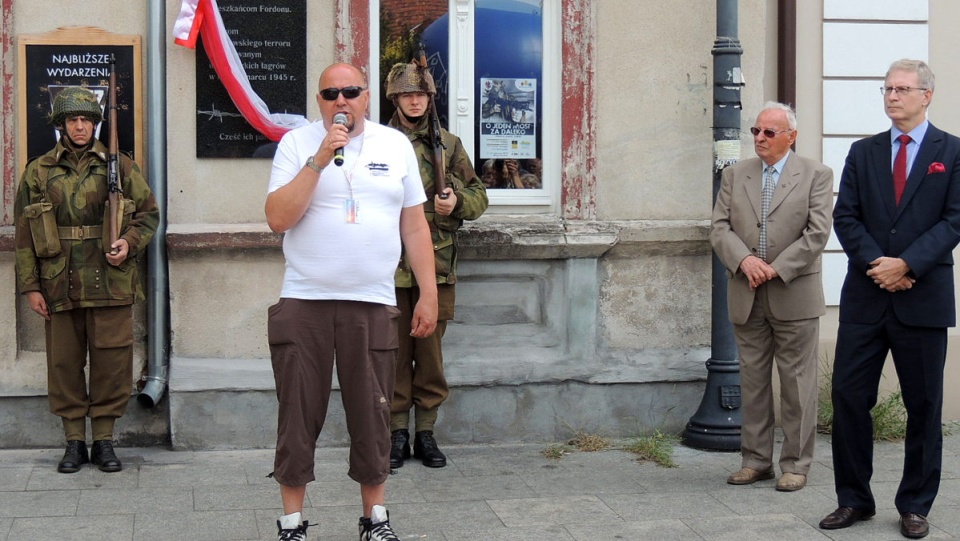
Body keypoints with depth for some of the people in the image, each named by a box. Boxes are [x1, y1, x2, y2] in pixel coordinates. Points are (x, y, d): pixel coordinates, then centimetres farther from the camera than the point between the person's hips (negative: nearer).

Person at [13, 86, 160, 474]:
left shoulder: (120, 167, 6)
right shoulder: (38, 172, 8)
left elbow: (149, 213, 10)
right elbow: (23, 233, 7)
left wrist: (130, 242, -10)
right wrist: (30, 286, 1)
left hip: (110, 283, -1)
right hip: (59, 285, 1)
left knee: (111, 362, 2)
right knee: (64, 364, 6)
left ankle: (104, 440, 14)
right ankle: (74, 441, 17)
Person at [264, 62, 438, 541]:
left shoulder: (395, 145, 9)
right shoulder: (297, 144, 2)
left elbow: (415, 226, 11)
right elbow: (278, 218, -10)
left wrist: (428, 294, 7)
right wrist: (319, 159, -15)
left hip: (372, 304, 2)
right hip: (303, 303, -1)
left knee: (371, 417, 7)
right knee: (299, 416, 4)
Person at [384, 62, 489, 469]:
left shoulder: (448, 144, 10)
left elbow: (479, 197, 13)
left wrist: (457, 202, -8)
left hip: (436, 265, 2)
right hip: (389, 264, -1)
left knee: (430, 351, 6)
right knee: (395, 352, 4)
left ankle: (425, 431, 16)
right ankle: (397, 431, 14)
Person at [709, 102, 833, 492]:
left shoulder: (816, 175, 0)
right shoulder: (736, 175, 11)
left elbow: (817, 233, -8)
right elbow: (719, 228, 4)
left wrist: (776, 268, -15)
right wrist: (744, 260, -13)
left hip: (794, 295, -3)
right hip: (747, 297, 4)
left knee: (797, 382, 2)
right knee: (752, 379, 8)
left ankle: (795, 464, 10)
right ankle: (755, 460, 17)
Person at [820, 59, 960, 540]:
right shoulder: (863, 152, 11)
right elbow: (845, 217, 4)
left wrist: (907, 264, -16)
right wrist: (875, 263, -11)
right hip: (865, 297, 3)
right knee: (848, 397, 1)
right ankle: (854, 500, 13)